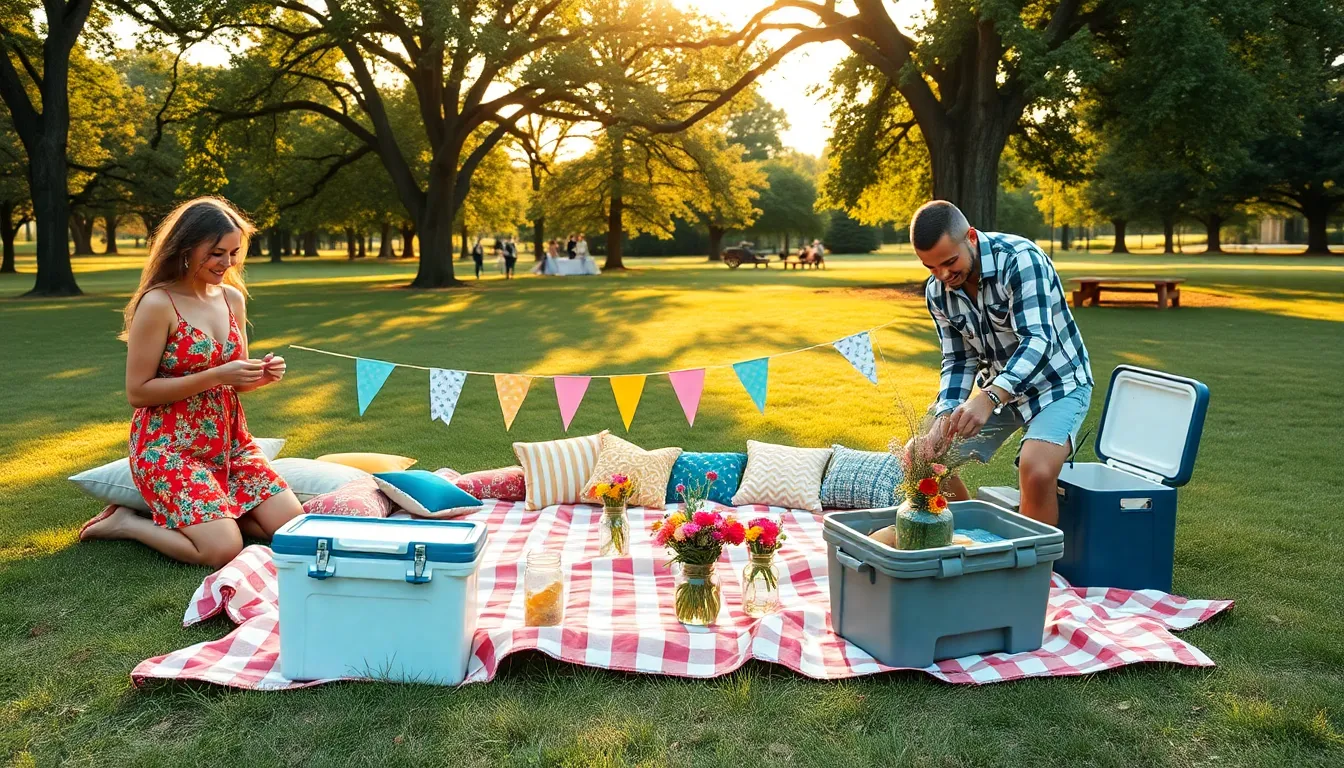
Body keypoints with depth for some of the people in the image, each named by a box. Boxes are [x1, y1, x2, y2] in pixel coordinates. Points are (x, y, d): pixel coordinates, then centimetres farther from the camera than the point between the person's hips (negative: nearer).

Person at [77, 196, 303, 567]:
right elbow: (137, 392, -15)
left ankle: (205, 513, 15)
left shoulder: (233, 298, 6)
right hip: (170, 446, -7)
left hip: (230, 439, 7)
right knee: (223, 550, -20)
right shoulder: (157, 304, -14)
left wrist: (262, 375, -7)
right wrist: (216, 376, -23)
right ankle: (127, 523, 5)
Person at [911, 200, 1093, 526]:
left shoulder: (1020, 259, -26)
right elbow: (958, 360, -1)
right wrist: (946, 414, -20)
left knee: (1036, 471, -32)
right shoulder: (937, 292, -7)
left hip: (1056, 381, -6)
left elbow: (1038, 340, -35)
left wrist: (988, 398, -49)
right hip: (995, 386, 6)